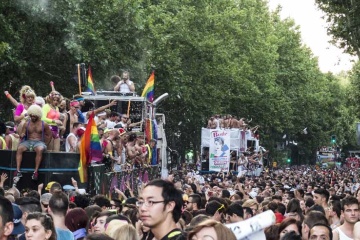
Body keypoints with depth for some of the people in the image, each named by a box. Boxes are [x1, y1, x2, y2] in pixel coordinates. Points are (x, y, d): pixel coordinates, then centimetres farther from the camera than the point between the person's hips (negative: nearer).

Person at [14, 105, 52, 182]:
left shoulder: (44, 124, 6)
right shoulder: (27, 124, 13)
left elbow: (49, 135, 10)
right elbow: (22, 134, 12)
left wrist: (44, 144, 1)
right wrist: (22, 135, -13)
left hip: (39, 142, -2)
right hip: (28, 141, 2)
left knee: (40, 150, -39)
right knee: (19, 148, -31)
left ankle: (36, 171, -38)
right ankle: (18, 171, -36)